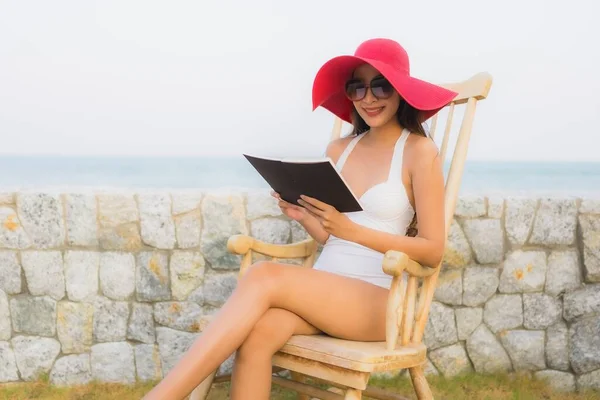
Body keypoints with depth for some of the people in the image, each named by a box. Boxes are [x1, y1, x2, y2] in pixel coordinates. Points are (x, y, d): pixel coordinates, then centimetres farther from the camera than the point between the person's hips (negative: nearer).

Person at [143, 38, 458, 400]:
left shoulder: (419, 151, -2)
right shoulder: (339, 150, 14)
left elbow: (433, 250, -6)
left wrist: (352, 229, -15)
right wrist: (302, 215, -2)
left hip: (377, 300, -4)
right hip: (322, 288, 5)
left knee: (264, 278, -30)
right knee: (258, 332, -30)